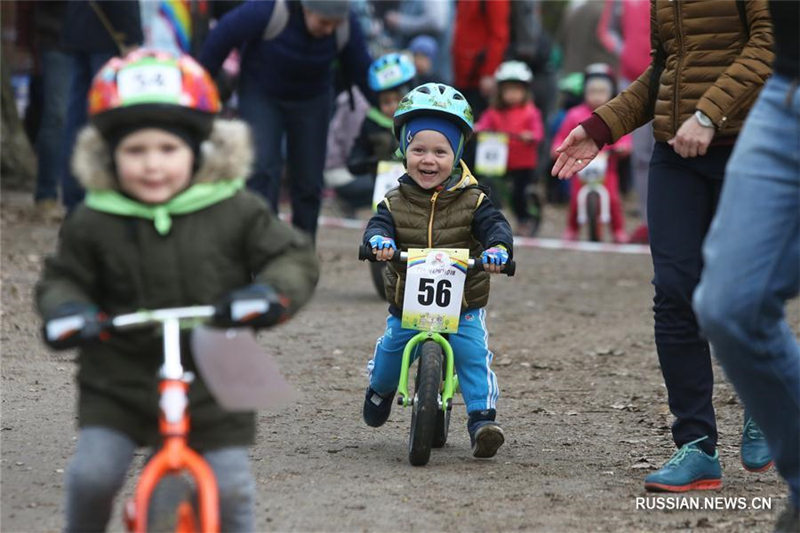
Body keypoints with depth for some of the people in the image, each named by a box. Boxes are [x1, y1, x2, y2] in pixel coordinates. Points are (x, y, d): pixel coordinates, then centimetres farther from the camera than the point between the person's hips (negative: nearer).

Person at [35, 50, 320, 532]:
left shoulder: (235, 212, -5)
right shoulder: (93, 223, -5)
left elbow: (296, 257, -2)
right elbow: (63, 278, 6)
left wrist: (272, 293, -24)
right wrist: (65, 309, -17)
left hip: (213, 388, 0)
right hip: (119, 385, 0)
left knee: (230, 489, 1)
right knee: (92, 474, -13)